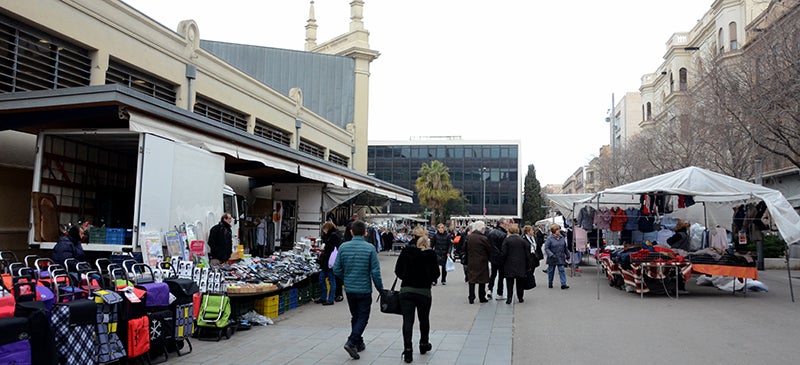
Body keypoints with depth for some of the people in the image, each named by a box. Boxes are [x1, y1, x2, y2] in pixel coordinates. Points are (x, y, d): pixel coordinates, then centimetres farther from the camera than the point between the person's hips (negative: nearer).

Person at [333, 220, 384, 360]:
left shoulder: (343, 247, -5)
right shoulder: (369, 248, -13)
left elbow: (336, 269, -2)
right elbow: (375, 272, -13)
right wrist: (380, 289, 0)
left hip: (349, 289, 4)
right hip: (364, 289, -4)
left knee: (355, 316, 19)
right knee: (363, 317, 5)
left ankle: (359, 343, 29)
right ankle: (351, 342, -10)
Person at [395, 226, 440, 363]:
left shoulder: (406, 251, -6)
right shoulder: (431, 254, -7)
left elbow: (398, 270, -2)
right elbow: (436, 273, -2)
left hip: (406, 290, -1)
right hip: (424, 291, 1)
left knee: (407, 320, 0)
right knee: (424, 319, 20)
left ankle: (407, 350, -8)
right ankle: (424, 345, 36)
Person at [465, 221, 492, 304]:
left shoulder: (468, 237, -3)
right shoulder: (484, 238, -15)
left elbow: (465, 250, 5)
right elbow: (489, 250, -6)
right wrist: (489, 258, 12)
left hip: (471, 262, 3)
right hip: (482, 263, -3)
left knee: (471, 279, 10)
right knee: (482, 280, 10)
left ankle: (471, 298, 10)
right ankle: (482, 298, 17)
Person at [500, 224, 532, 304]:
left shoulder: (506, 240, -9)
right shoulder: (523, 240, -2)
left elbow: (503, 254, -11)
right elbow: (527, 254, 1)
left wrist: (502, 261, 4)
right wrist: (529, 266, 8)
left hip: (509, 266, -2)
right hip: (521, 266, 2)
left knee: (509, 283, 5)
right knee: (520, 283, 13)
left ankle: (509, 298, -1)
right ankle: (520, 298, 19)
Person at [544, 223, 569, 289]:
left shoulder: (562, 238, 4)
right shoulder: (549, 238, -14)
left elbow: (565, 247, 14)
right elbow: (546, 248, -15)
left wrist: (567, 255, 17)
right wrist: (551, 255, -26)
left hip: (561, 258, 3)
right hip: (552, 258, -3)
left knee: (561, 270, -5)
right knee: (551, 271, 10)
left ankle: (563, 284, -7)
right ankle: (550, 284, 25)